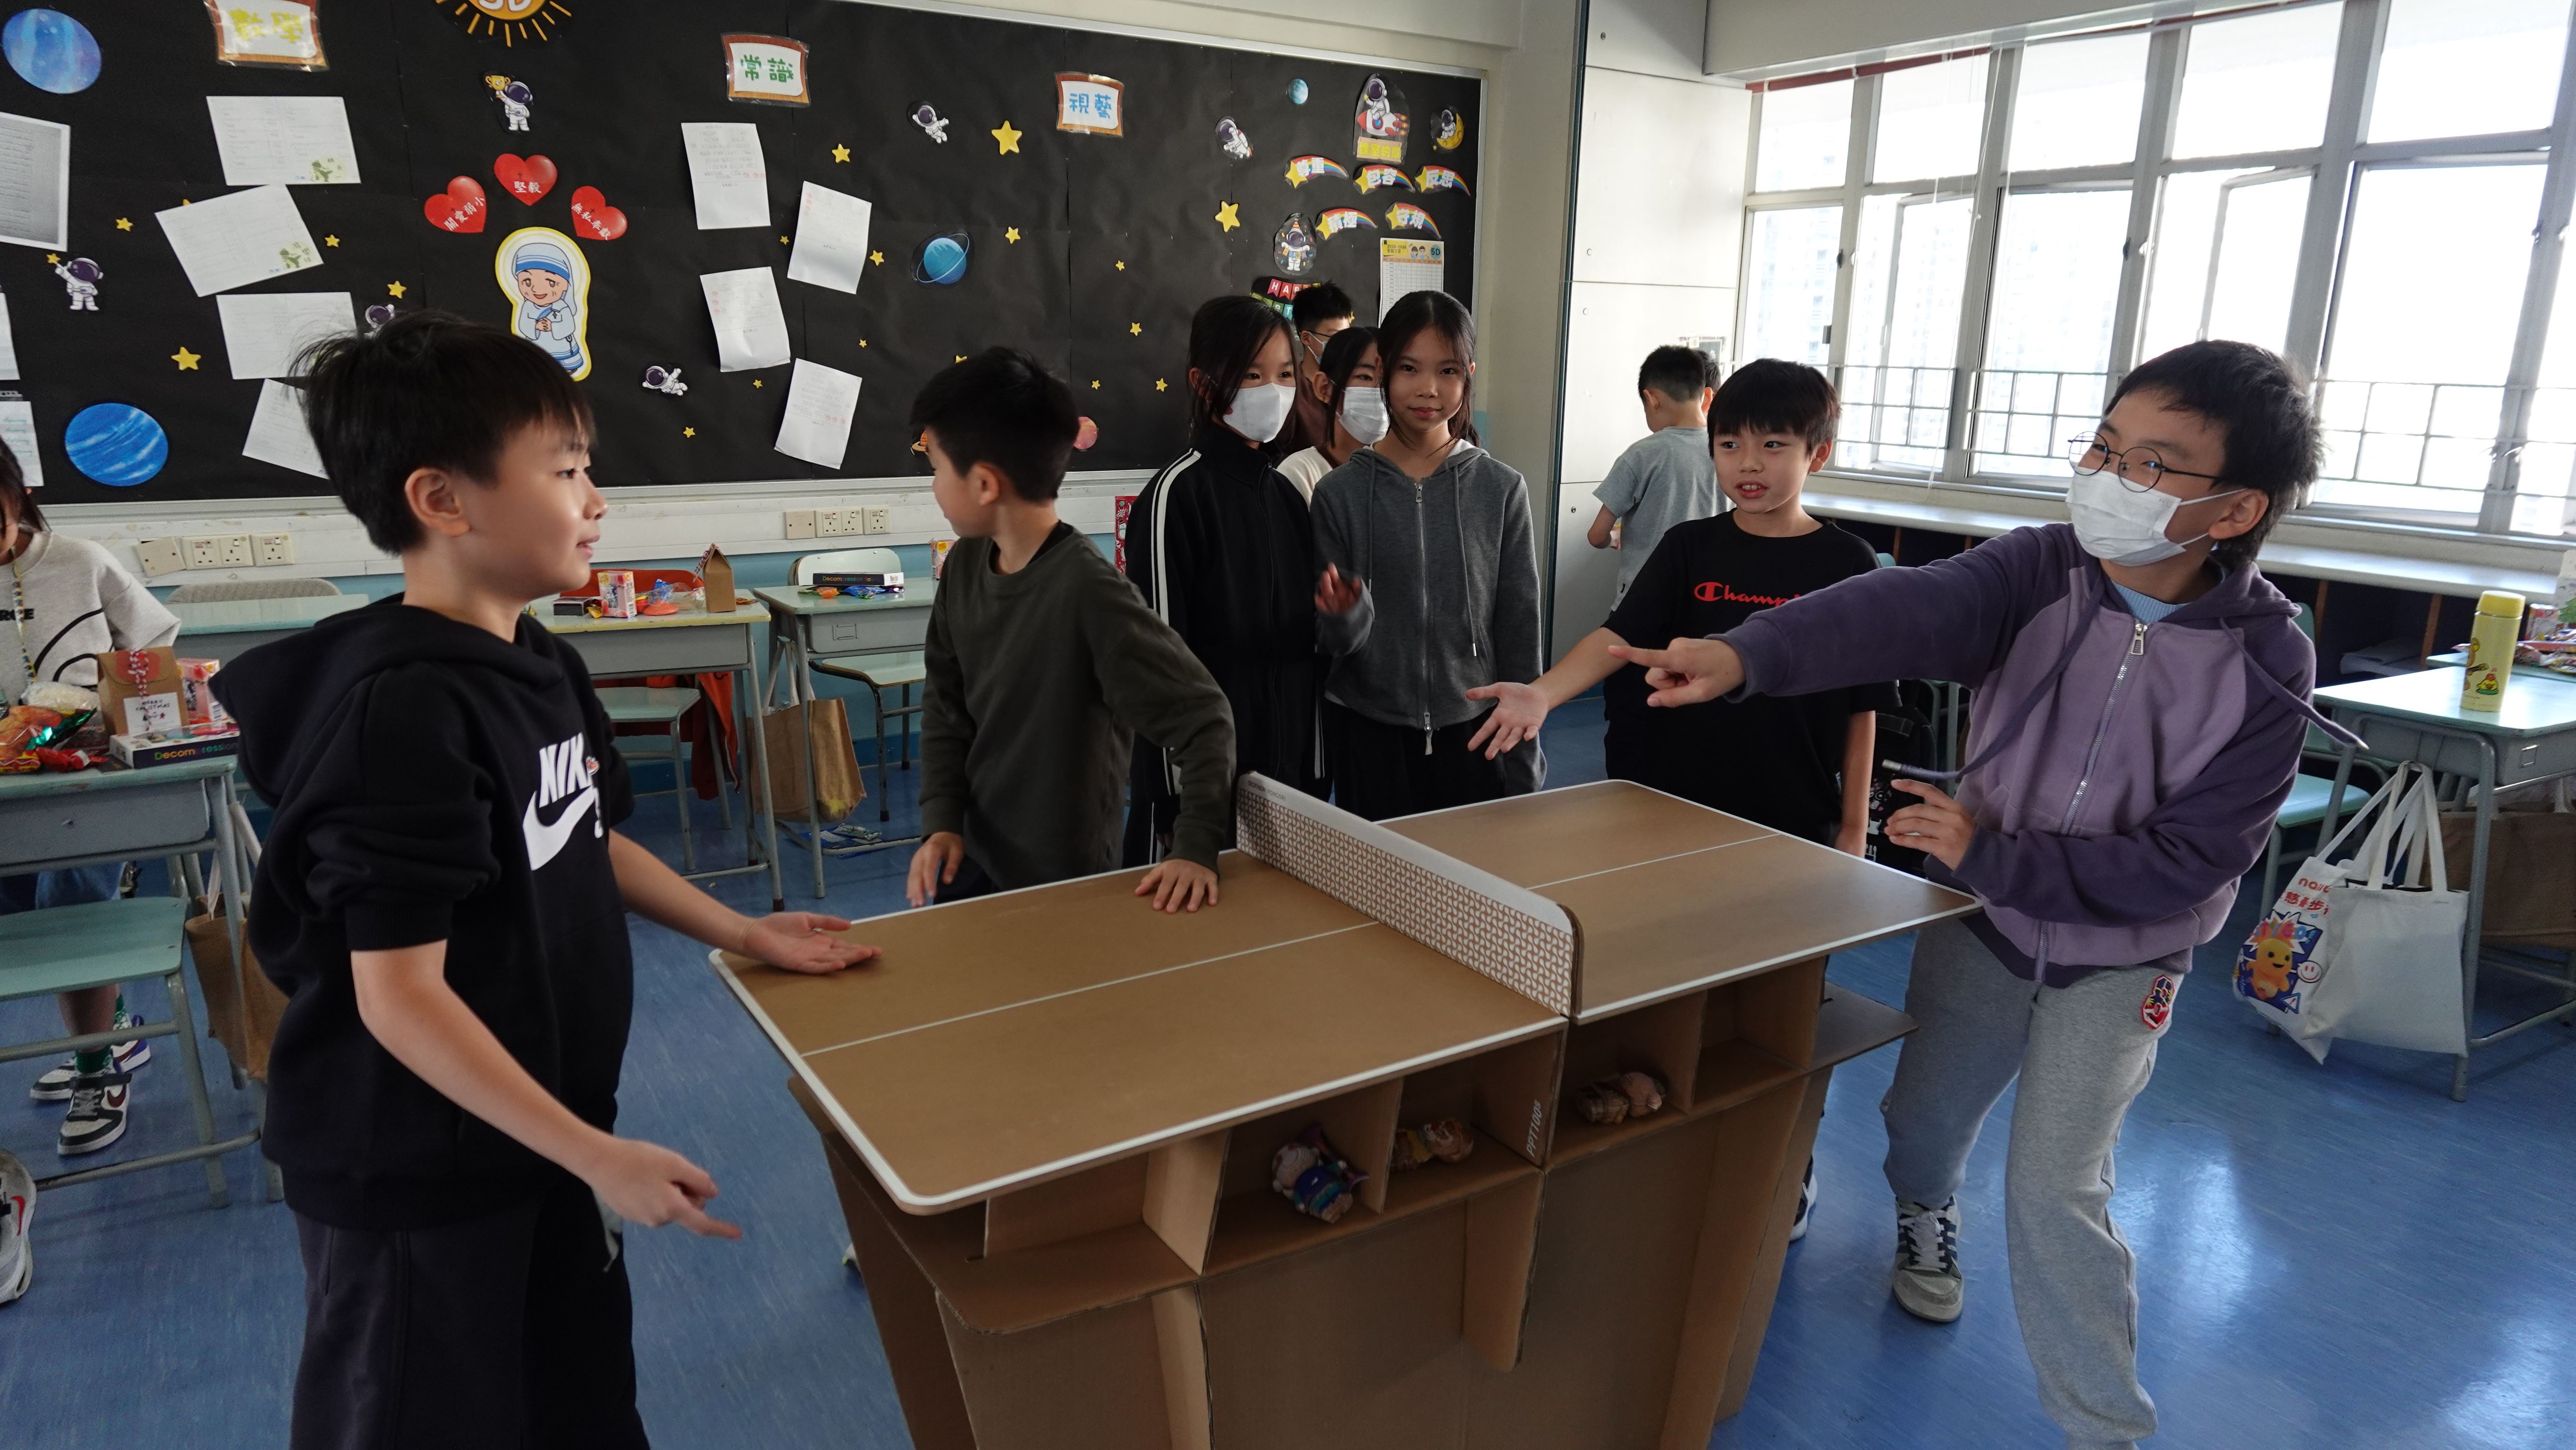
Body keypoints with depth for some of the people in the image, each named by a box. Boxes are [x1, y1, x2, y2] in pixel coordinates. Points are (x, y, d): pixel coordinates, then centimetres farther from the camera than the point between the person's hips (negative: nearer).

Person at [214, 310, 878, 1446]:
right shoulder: (404, 709, -27)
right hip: (416, 1178, -8)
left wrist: (740, 934, 10)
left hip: (538, 1133, 8)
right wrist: (599, 1158, -23)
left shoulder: (539, 664, 1)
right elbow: (400, 996, -26)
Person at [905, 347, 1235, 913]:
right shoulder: (964, 565, -3)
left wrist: (1195, 848, -26)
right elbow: (945, 703, 7)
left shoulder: (1088, 589, -25)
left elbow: (1203, 718, -23)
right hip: (973, 860, 7)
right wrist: (941, 821, -4)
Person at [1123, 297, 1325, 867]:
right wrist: (1176, 799, -14)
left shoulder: (1288, 495, 8)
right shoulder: (1176, 494, -12)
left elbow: (1306, 644, 11)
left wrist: (1315, 773, 11)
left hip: (1287, 770, 6)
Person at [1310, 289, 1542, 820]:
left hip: (1473, 735, 1)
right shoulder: (1340, 492, -3)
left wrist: (1522, 766, 1)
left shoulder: (1502, 490, -1)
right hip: (1368, 736, 0)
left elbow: (1520, 633, 2)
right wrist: (1345, 618, -24)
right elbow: (1337, 643, -1)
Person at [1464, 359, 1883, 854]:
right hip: (1678, 810, 2)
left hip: (1796, 826, -1)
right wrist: (1541, 693, -28)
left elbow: (1861, 709, -1)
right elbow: (1621, 636, -10)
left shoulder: (1849, 565, -4)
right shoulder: (1688, 547, 1)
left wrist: (1854, 831, 0)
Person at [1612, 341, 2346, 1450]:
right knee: (1924, 1112, 19)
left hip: (2116, 956, -2)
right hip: (1983, 916, 3)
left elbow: (2184, 861, -21)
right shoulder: (2041, 572, -19)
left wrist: (1987, 855, -26)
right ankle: (1925, 1211, 56)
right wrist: (1747, 655, -56)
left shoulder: (2264, 670, -21)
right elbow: (1907, 611, -38)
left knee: (2055, 1190, -5)